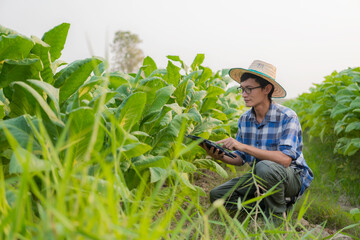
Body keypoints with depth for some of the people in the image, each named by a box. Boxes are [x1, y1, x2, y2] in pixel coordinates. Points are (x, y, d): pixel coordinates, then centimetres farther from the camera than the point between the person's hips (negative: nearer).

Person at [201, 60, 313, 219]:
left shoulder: (287, 117, -18)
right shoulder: (244, 119, 0)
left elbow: (285, 159, -31)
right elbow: (241, 159, 5)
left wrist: (244, 146, -34)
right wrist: (222, 157, -18)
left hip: (293, 177, -5)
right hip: (260, 177, 6)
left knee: (265, 167, -39)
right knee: (216, 195, -10)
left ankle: (277, 216, -12)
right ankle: (269, 205, 0)